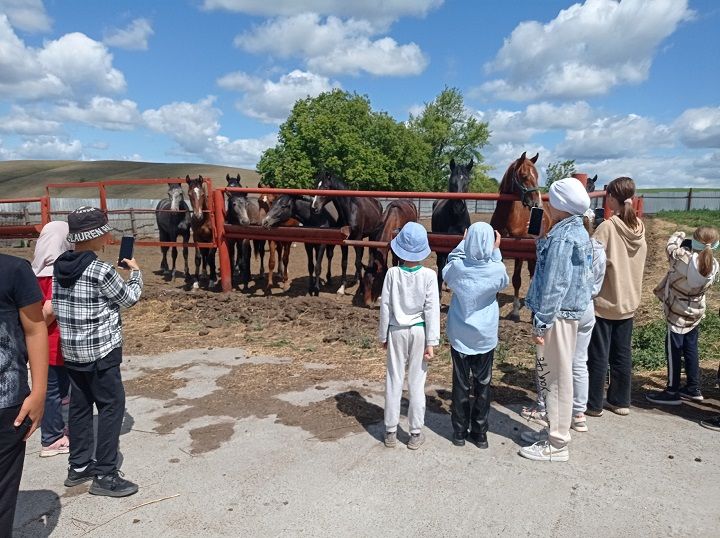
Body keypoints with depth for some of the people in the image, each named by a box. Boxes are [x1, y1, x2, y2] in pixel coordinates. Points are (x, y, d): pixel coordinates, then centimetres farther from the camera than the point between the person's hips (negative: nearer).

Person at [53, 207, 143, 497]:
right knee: (112, 406, 2)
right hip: (100, 351, -8)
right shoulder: (101, 270, -20)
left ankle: (79, 466, 28)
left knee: (80, 405, 17)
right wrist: (136, 272, 10)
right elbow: (129, 298, -5)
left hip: (70, 350, 8)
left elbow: (54, 308, 11)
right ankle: (105, 475, 7)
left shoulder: (60, 266, 3)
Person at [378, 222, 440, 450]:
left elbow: (385, 306, -5)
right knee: (417, 382, 8)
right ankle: (416, 434, 17)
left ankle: (390, 432, 19)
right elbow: (431, 310, -11)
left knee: (394, 380, 10)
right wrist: (431, 342, -5)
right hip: (419, 331, 0)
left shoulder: (392, 273, -10)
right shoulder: (429, 275, -11)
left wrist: (383, 335, 7)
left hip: (396, 331, 1)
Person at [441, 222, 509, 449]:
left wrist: (462, 243, 5)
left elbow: (446, 274, 8)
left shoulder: (457, 268, -16)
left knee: (461, 384, 11)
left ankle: (459, 432, 20)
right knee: (483, 384, 13)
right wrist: (496, 251, 4)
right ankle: (480, 434, 22)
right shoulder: (496, 269, -16)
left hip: (460, 336, 0)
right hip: (486, 336, 0)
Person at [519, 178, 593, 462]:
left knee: (555, 377, -1)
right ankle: (555, 431, 32)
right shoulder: (580, 232, 12)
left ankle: (556, 445, 11)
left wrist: (541, 323, -18)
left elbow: (554, 285, -22)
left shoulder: (561, 237, -19)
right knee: (554, 375, 19)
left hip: (558, 314, -10)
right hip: (571, 311, 10)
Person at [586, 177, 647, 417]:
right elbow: (637, 264, 12)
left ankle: (593, 404, 15)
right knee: (622, 354, 15)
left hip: (604, 300, -6)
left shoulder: (607, 228, -18)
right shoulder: (639, 227, 3)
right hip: (629, 300, 6)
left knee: (598, 355, 5)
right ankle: (620, 401, 26)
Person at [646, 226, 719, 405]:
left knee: (673, 351, 2)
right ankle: (693, 389, 28)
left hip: (677, 312, -6)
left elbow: (670, 248, -8)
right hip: (696, 312, 6)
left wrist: (679, 235, 11)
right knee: (690, 350, 17)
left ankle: (672, 392, 9)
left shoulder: (683, 257, -26)